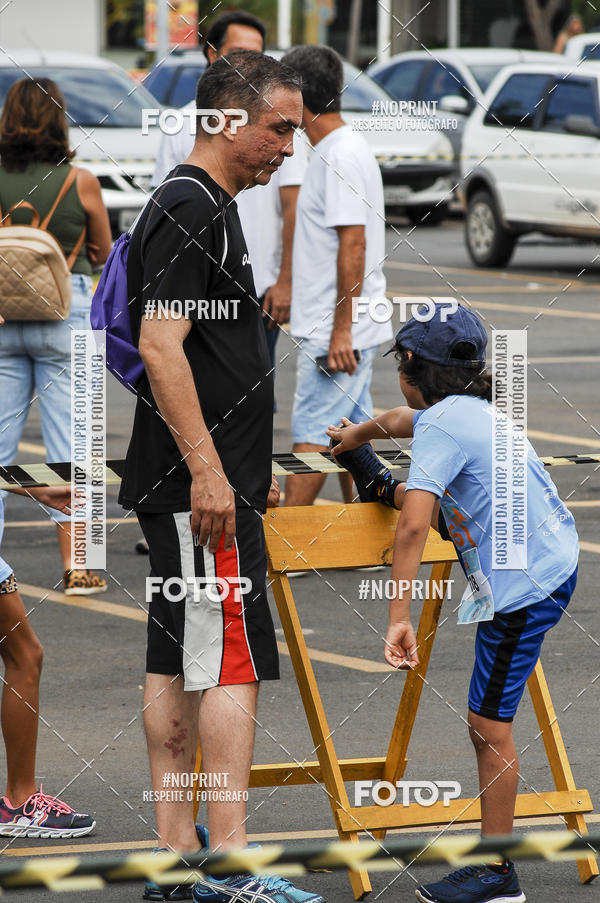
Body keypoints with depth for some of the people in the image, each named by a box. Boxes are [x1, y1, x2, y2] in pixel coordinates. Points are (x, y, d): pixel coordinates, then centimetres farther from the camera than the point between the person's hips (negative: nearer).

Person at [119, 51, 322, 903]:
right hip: (203, 483, -10)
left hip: (192, 482, 10)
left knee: (178, 660, 10)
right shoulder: (190, 210, -14)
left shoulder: (200, 206, 18)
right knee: (234, 663, -11)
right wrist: (207, 470, -24)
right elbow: (160, 348, -21)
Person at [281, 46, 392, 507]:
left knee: (312, 432, -8)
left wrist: (341, 330, -23)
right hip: (349, 328, 10)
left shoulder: (342, 155, -17)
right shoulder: (339, 149, 15)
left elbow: (353, 244, -22)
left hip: (337, 331, -10)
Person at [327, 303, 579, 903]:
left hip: (522, 593, -10)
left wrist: (399, 619, -30)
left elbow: (412, 528, -27)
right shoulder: (475, 410, 13)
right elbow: (402, 420, 37)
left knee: (489, 727, -4)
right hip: (555, 562, 10)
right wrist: (357, 433, 58)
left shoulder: (441, 425, -17)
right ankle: (379, 486, 62)